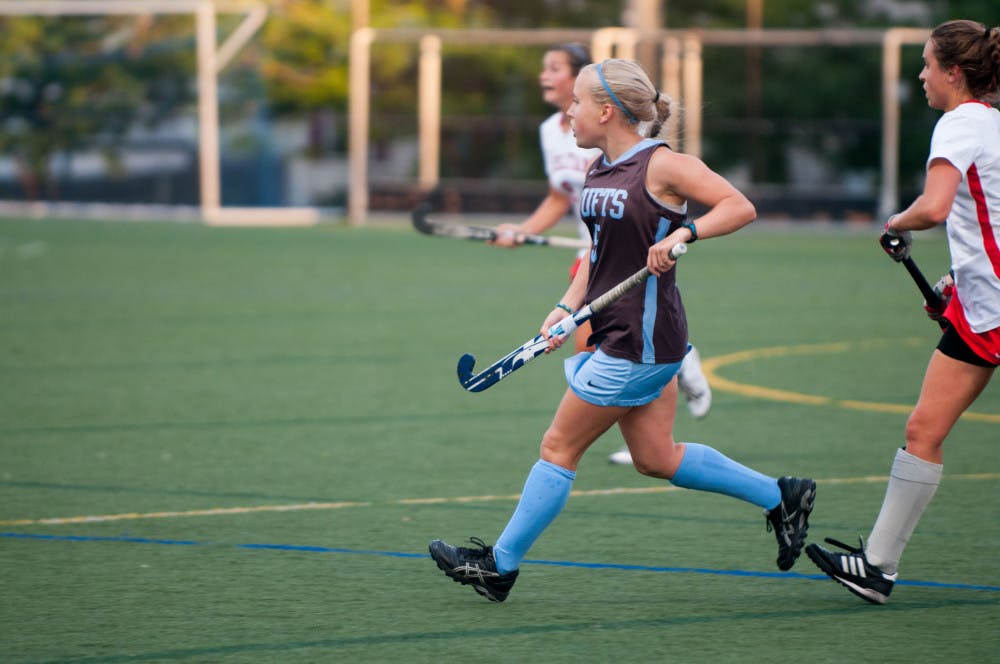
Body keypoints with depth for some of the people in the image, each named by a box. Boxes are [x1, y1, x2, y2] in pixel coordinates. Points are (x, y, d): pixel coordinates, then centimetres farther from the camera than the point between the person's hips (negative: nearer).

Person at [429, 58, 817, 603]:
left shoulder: (662, 165, -15)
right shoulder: (598, 170, 10)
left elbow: (740, 207, -15)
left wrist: (683, 233, -28)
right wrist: (568, 307, 6)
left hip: (641, 340, -9)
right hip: (615, 334, 9)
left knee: (559, 447, -1)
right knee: (656, 458, 14)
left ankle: (501, 564, 9)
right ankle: (779, 496, 24)